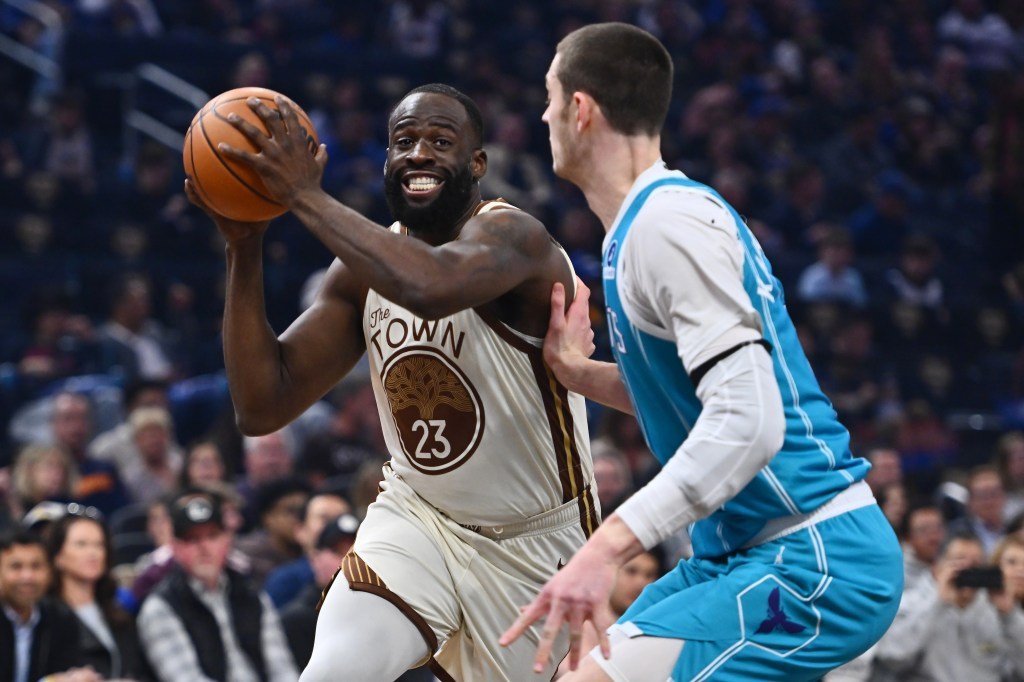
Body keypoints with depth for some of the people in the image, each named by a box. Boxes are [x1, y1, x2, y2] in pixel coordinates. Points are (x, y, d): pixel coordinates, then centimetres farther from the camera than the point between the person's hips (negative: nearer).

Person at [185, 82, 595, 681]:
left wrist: (306, 197, -40)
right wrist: (245, 249, -17)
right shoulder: (365, 271, -2)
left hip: (538, 542, -3)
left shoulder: (512, 237, -22)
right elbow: (263, 409, -8)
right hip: (418, 515, 4)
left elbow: (429, 288, -48)